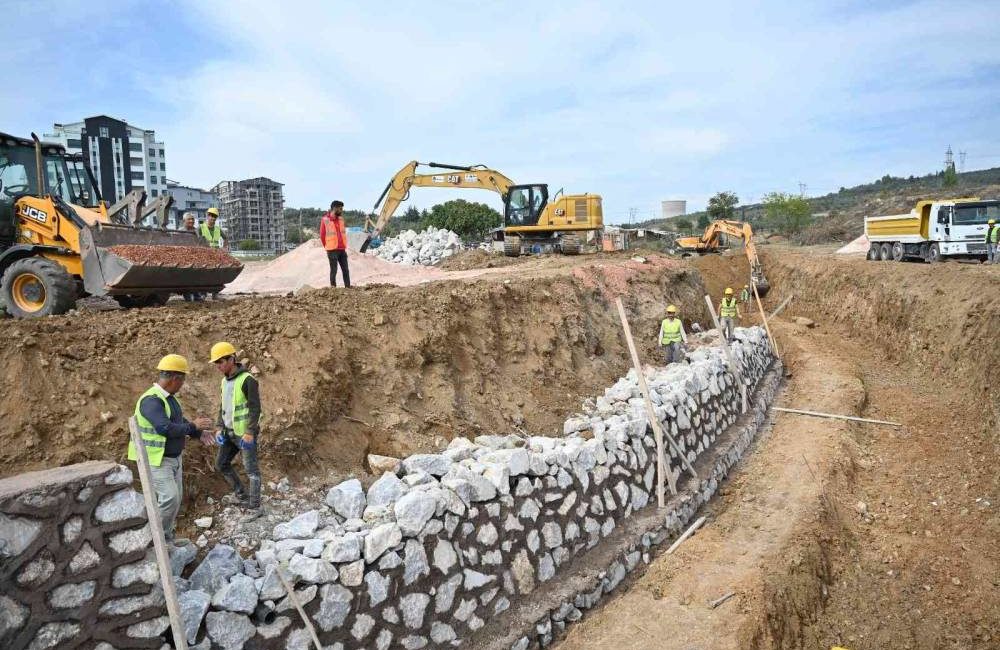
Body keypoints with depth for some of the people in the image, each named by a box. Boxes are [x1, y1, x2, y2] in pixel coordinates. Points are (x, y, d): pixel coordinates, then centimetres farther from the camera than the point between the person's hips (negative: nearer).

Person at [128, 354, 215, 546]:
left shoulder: (168, 398, 8)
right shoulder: (151, 400, -23)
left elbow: (179, 422, 19)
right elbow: (165, 428, -34)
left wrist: (199, 433, 5)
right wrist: (193, 426, -22)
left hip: (174, 458, 9)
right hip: (156, 461, -9)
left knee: (176, 498, 12)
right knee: (169, 498, -14)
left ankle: (167, 537, 24)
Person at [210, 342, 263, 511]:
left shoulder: (247, 380, -17)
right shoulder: (225, 381, 9)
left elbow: (255, 408, -19)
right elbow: (223, 406, 17)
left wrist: (250, 433, -22)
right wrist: (220, 428, 7)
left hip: (245, 433, -9)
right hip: (230, 432, 9)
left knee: (251, 469, -1)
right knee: (221, 464, 13)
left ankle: (254, 506, 8)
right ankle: (241, 495, 27)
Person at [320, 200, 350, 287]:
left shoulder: (341, 219, 10)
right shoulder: (325, 220, -8)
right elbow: (322, 236, -2)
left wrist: (344, 246, 14)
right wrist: (328, 247, 5)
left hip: (342, 249, 6)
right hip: (332, 250, -5)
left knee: (346, 270, 5)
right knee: (334, 270, 0)